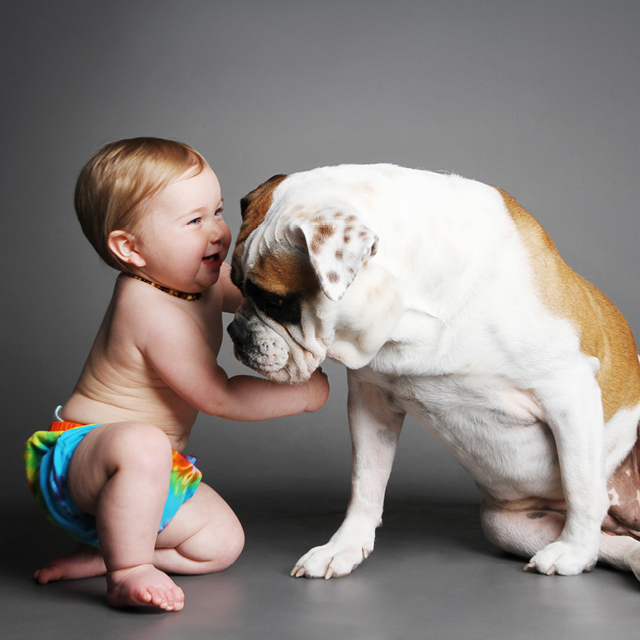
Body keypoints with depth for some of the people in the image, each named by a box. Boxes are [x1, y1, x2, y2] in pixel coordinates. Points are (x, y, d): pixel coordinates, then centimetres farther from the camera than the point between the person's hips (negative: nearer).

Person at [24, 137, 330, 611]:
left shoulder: (204, 279, 0)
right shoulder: (156, 315, -29)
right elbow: (219, 397, -22)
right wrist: (304, 393, -13)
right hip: (80, 449, -9)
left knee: (222, 542, 1)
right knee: (141, 446, -43)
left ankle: (97, 555, 8)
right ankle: (128, 572, -23)